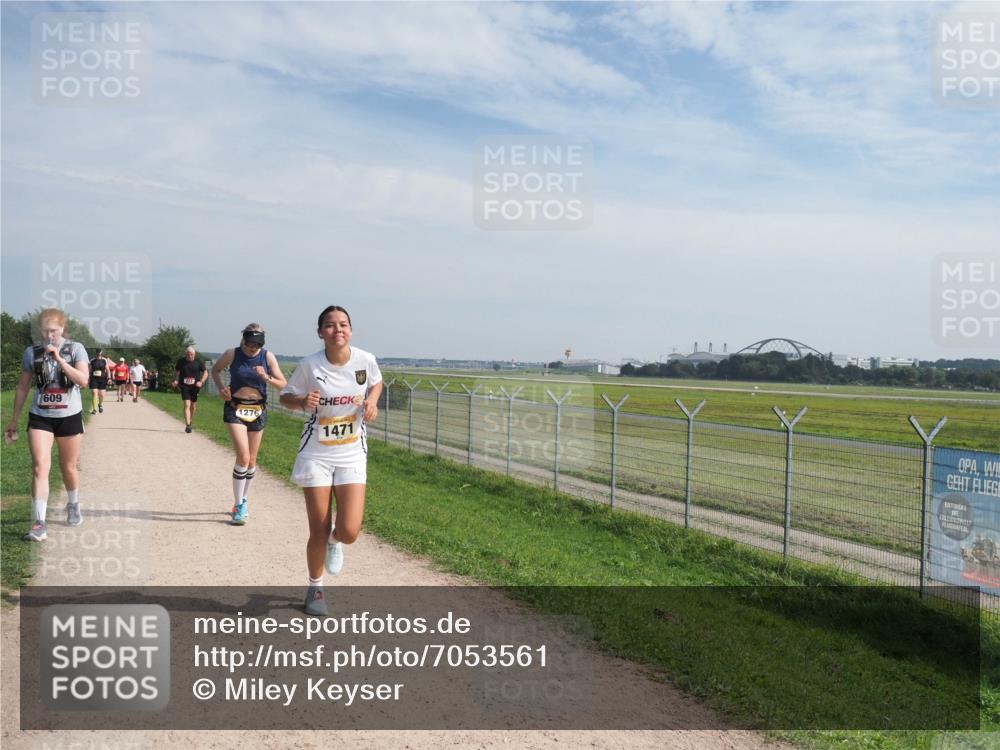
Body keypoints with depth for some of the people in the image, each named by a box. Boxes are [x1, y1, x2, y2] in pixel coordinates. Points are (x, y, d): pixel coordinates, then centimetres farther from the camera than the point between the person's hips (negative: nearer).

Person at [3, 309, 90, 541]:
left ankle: (73, 506, 38)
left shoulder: (75, 349, -4)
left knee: (69, 467, 13)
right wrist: (13, 421, 10)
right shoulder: (32, 353, 1)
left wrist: (59, 359, -23)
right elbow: (22, 388, 8)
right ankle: (38, 523, -13)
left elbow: (83, 380, -17)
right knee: (40, 467, -13)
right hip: (40, 417, 1)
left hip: (69, 416, 0)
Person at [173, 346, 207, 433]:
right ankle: (187, 425, -18)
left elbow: (205, 373, 6)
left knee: (193, 406, 13)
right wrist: (176, 380, -4)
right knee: (187, 405, -14)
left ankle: (190, 422, 35)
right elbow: (177, 372, 14)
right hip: (184, 387, -1)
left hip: (195, 387, 1)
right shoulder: (181, 361, 1)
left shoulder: (198, 362, -1)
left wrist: (201, 382, -9)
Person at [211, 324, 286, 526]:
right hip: (235, 409, -2)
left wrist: (266, 377, -22)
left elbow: (282, 384, -4)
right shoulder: (232, 354, -8)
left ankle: (243, 500, 33)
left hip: (258, 411, 3)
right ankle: (238, 506, -6)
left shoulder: (268, 357, -6)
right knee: (243, 456, -17)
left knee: (251, 460, 11)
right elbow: (215, 370, 11)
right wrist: (221, 388, -6)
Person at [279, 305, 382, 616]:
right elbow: (286, 397, 2)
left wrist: (371, 401, -6)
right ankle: (315, 588, 31)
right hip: (316, 455, -1)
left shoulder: (365, 360, -7)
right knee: (318, 532, 4)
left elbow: (376, 382, 15)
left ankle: (333, 541, 30)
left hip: (352, 455, 1)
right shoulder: (309, 365, -12)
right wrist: (303, 401, -20)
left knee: (349, 532, -10)